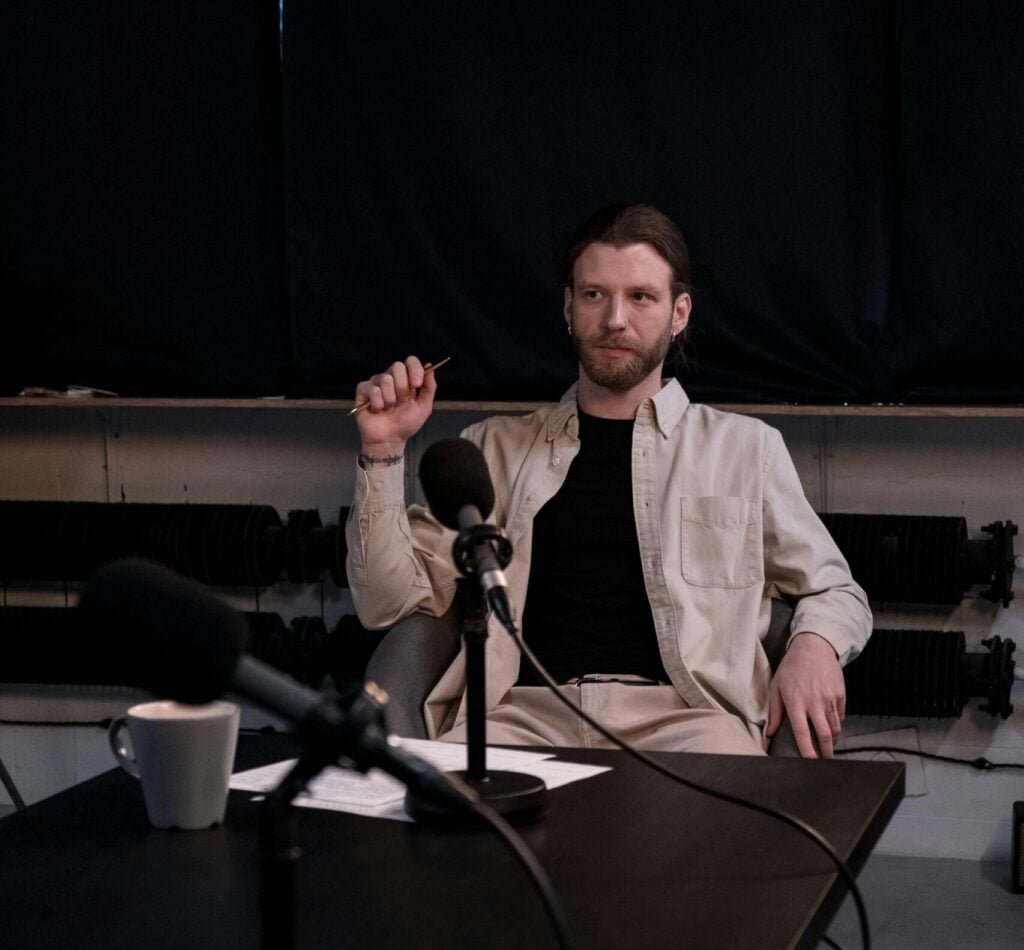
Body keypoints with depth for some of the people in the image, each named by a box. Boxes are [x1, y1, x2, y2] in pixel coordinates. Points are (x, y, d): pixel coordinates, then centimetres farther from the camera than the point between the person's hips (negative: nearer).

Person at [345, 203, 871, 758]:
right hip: (525, 712, 0)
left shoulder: (745, 447, 19)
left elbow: (835, 592, 23)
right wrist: (383, 453, 3)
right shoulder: (496, 446, 20)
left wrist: (814, 643, -1)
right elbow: (390, 602, 15)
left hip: (680, 715, 0)